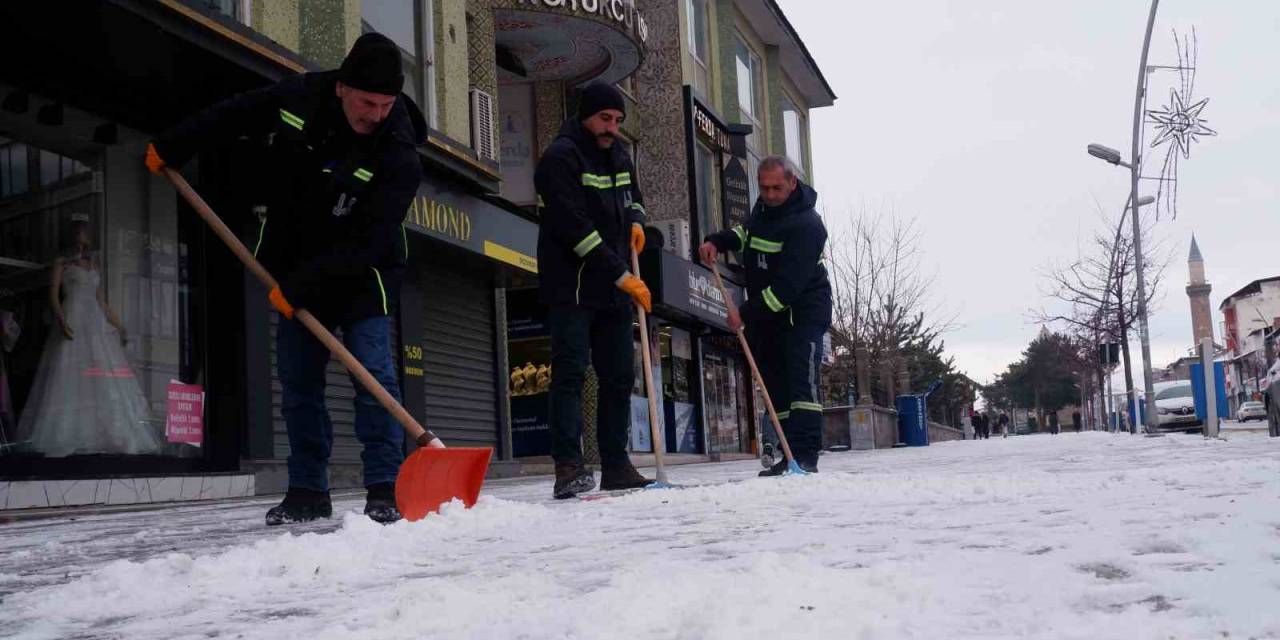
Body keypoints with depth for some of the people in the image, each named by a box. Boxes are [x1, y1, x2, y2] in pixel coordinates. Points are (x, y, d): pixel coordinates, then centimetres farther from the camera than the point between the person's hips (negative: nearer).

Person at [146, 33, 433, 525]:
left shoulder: (400, 158, -25)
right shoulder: (299, 97, -12)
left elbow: (364, 244, -27)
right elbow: (229, 117, 7)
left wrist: (299, 287, -27)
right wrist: (170, 148, 16)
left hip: (362, 275, -4)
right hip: (296, 270, 5)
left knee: (374, 372, -14)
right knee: (297, 379, 6)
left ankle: (384, 490, -8)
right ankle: (307, 491, 15)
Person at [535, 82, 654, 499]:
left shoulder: (618, 156, 15)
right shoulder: (561, 157, -11)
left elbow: (632, 194, 34)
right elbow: (575, 227, -20)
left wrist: (635, 220, 8)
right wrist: (621, 275, -21)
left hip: (614, 291, 8)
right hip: (571, 288, -8)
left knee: (619, 375, 9)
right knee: (570, 372, -13)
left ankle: (616, 466, 16)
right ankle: (568, 466, -15)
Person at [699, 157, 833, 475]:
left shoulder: (806, 225, -23)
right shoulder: (764, 206, 5)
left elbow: (787, 286, -30)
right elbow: (746, 231, 27)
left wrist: (747, 314, -29)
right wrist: (717, 241, 5)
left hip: (802, 309, -8)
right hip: (764, 312, 8)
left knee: (801, 377, -18)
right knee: (775, 382, 6)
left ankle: (805, 455, -22)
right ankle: (791, 457, 9)